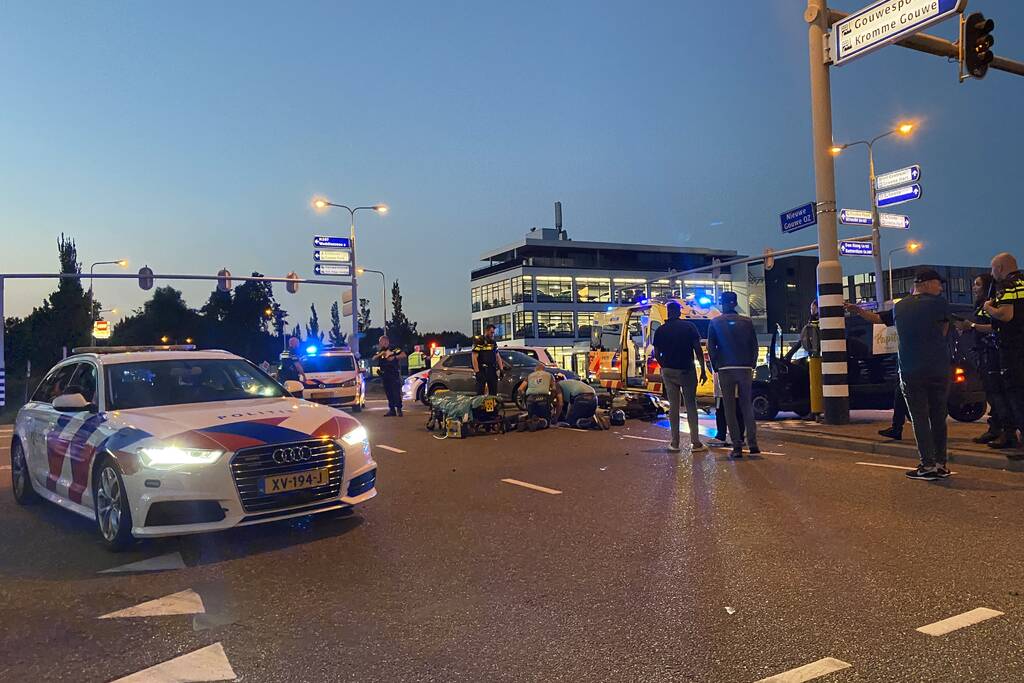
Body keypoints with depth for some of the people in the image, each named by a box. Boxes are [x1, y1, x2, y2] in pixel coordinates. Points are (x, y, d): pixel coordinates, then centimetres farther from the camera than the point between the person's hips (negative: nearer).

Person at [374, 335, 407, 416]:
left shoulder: (394, 349, -1)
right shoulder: (380, 352, 17)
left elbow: (403, 355, -10)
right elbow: (374, 358, 4)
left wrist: (394, 357, -20)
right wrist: (380, 354, -13)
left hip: (394, 374, -6)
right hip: (384, 375, 6)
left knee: (396, 392, -10)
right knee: (388, 393, 7)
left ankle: (399, 409, -6)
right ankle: (392, 410, 12)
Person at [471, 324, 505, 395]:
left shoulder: (493, 342, 14)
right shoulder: (479, 342, -6)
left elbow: (498, 357, 18)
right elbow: (474, 358, -11)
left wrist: (501, 369, 9)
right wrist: (477, 371, -18)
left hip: (492, 371, 6)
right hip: (482, 370, -6)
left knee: (494, 392, 9)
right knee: (480, 392, -5)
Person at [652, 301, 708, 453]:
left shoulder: (660, 330, 3)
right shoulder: (689, 326, -2)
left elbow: (657, 353, 3)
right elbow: (698, 349, -6)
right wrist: (703, 369, -1)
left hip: (668, 372, 2)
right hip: (687, 370, -2)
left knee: (673, 406, 8)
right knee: (691, 405, 4)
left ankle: (675, 443, 7)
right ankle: (695, 442, 2)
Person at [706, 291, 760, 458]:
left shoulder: (715, 322, 1)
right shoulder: (747, 322, 5)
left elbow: (711, 347, -1)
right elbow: (754, 346, 4)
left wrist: (716, 367, 6)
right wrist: (752, 365, 11)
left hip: (725, 369, -2)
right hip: (745, 369, 2)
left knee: (730, 408, 3)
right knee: (747, 406, 10)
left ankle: (737, 446, -1)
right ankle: (752, 443, 3)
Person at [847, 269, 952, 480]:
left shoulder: (900, 307, 10)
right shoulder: (939, 302, -1)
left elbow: (878, 318, 25)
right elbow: (944, 331, 7)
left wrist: (859, 311, 40)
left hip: (911, 372, 1)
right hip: (939, 370, -1)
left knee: (920, 418, 2)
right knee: (938, 418, 10)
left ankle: (928, 465, -3)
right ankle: (941, 464, 13)